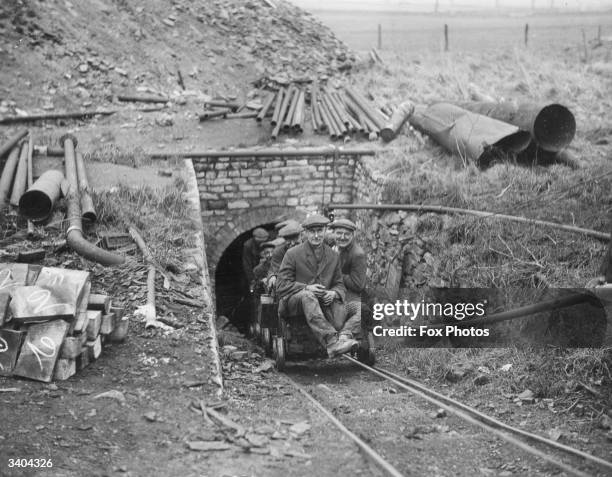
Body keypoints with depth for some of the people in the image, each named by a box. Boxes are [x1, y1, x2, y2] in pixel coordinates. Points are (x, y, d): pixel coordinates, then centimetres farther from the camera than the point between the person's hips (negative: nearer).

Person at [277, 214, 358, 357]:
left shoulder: (333, 256, 13)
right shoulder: (292, 254, 0)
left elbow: (339, 285, 13)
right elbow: (281, 286, -4)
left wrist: (334, 293, -13)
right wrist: (306, 288, -20)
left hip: (322, 301, 4)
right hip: (293, 301, -4)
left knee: (338, 305, -30)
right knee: (307, 296, -39)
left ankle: (342, 336, -55)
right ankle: (331, 341, -54)